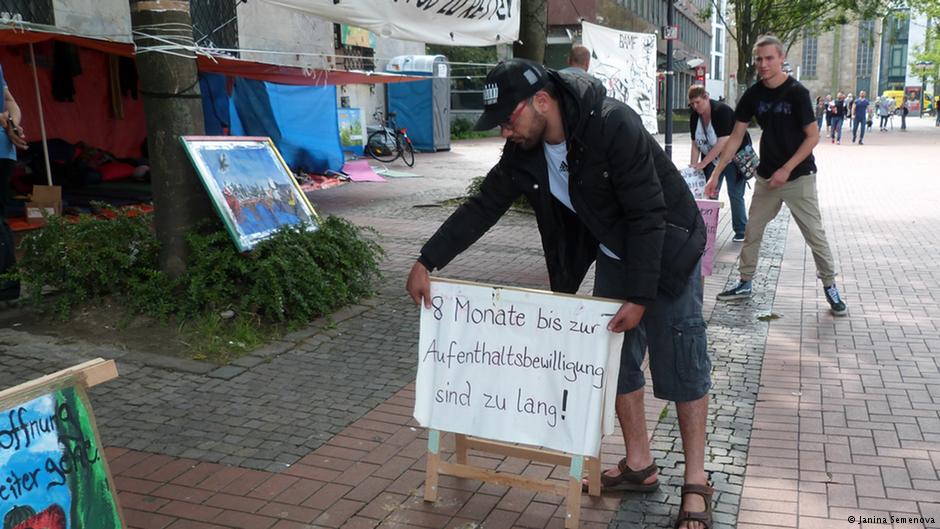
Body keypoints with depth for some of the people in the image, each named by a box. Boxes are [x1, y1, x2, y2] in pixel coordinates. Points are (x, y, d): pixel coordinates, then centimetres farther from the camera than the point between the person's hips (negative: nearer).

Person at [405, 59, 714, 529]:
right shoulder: (525, 151, -11)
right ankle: (639, 467, 24)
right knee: (616, 359, 9)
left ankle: (696, 486, 9)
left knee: (681, 365, -3)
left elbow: (648, 216, -30)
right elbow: (483, 207, -5)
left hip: (666, 248, -7)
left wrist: (639, 297, -29)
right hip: (613, 252, 7)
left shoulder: (614, 127, -32)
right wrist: (426, 262, -11)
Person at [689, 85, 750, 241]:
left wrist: (702, 163, -29)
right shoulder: (694, 116, -5)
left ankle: (741, 231, 6)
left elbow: (723, 142, -29)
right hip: (712, 159, 6)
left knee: (735, 195, -4)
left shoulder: (721, 111, -25)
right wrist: (693, 166, -11)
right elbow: (695, 143, -1)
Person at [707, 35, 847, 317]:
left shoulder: (797, 92, -14)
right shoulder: (753, 95, -1)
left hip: (798, 176, -5)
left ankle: (830, 287, 13)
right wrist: (716, 174, -3)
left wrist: (786, 169, -18)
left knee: (815, 234, -1)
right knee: (752, 230, 9)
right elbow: (736, 138, 2)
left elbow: (813, 136, -12)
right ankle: (745, 284, 22)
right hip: (766, 176, 5)